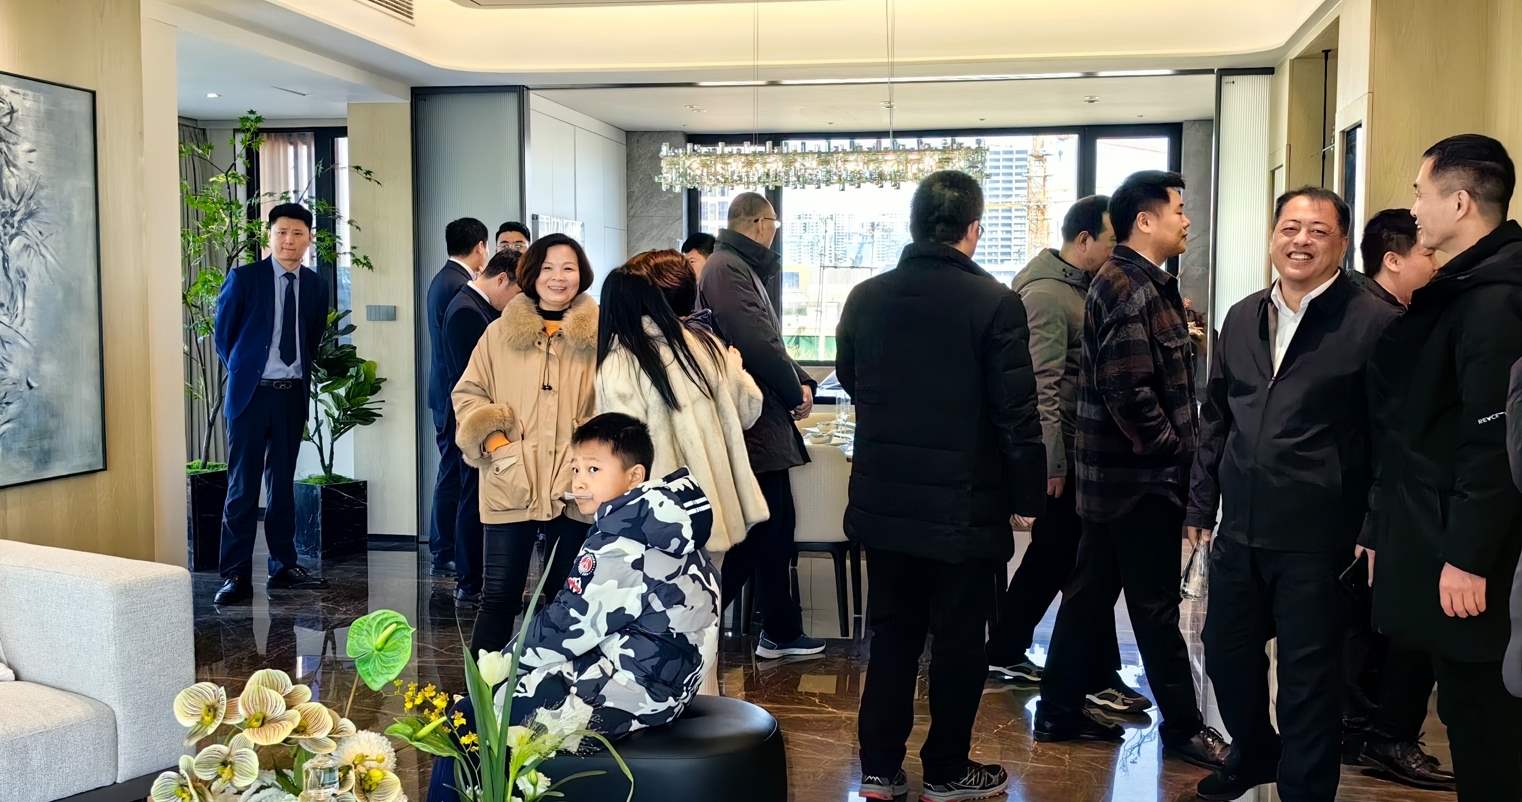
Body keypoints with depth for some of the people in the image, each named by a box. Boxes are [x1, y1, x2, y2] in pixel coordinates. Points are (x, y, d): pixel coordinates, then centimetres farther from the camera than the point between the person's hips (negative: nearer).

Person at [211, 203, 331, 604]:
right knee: (243, 485, -2)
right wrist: (242, 370, 10)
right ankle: (236, 575, 1)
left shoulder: (315, 285, 6)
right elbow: (223, 332, 5)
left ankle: (283, 566, 20)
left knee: (283, 483, 12)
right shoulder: (244, 278, -5)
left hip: (293, 394, 4)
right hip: (251, 392, -4)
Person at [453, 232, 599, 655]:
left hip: (575, 487, 0)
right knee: (499, 597, 3)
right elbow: (468, 395, 8)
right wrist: (494, 443, -6)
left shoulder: (599, 335, 3)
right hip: (510, 486, 0)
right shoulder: (500, 333, 7)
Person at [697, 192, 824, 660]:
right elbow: (756, 342, -23)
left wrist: (800, 382, 6)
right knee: (760, 533, -5)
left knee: (774, 529, 15)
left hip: (765, 422, 11)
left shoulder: (744, 268, 19)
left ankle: (780, 633, 24)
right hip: (752, 423, -11)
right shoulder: (727, 268, -15)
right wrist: (795, 392, -10)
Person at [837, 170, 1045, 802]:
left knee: (891, 634, 15)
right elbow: (1017, 412, -12)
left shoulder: (865, 298, 0)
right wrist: (1028, 495, -2)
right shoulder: (993, 303, -13)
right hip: (963, 505, -4)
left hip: (883, 503, 4)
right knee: (957, 642, 9)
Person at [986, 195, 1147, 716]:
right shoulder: (1046, 294, -16)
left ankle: (1004, 654, 26)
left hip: (1075, 449, 10)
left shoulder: (1079, 286, 14)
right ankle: (1101, 678, 6)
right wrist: (1052, 464, -21)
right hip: (1064, 453, -10)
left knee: (1051, 555, 16)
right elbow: (1041, 386, -20)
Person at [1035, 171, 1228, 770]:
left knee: (1090, 593, 14)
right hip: (1140, 476, -10)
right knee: (1156, 606, 2)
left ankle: (1060, 712, 23)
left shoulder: (1142, 284, 14)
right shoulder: (1129, 292, -18)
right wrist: (1174, 448, -15)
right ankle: (1182, 727, 15)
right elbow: (1131, 394, -23)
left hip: (1116, 474, 10)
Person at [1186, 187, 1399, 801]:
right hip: (1239, 528, 6)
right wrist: (1201, 504, 14)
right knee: (1226, 652, 18)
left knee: (1309, 674, 5)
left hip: (1317, 538, -6)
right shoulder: (1241, 319, 10)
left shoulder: (1374, 324, -8)